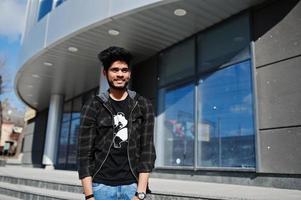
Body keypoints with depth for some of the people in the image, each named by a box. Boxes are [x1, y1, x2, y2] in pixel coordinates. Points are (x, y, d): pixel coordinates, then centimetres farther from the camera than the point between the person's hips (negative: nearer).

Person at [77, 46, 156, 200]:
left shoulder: (143, 106, 5)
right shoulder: (92, 106, 2)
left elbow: (148, 150, 0)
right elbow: (84, 153, -1)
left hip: (132, 186, 1)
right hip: (102, 186, 0)